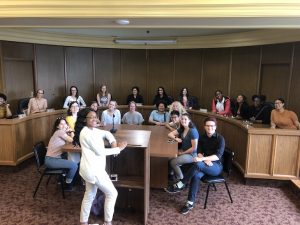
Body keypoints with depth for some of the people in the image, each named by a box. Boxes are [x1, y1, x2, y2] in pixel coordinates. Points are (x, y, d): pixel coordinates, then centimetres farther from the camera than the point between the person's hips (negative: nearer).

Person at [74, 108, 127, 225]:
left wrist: (113, 142, -1)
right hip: (93, 169, -10)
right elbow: (100, 152, -20)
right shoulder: (87, 133, -21)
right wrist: (118, 149, -13)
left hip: (91, 168, 10)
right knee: (112, 193, 4)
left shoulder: (92, 130, 9)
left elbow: (106, 133, 20)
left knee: (90, 195, 21)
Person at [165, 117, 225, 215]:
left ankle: (180, 185, -22)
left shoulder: (220, 138, -11)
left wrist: (202, 159, -33)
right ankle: (190, 203, -25)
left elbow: (218, 156, -21)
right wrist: (205, 160, -22)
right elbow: (199, 152, 0)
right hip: (204, 165, 4)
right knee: (196, 175, -30)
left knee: (197, 164, -34)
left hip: (216, 166, -4)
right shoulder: (202, 138, 5)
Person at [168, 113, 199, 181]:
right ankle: (171, 173, 12)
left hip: (191, 154, -7)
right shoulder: (181, 129, 3)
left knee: (173, 162, -20)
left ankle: (180, 178, 2)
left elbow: (194, 148, -20)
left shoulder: (193, 131, -20)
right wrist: (176, 138, -11)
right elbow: (170, 134, 10)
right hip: (183, 151, 8)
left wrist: (182, 153, -12)